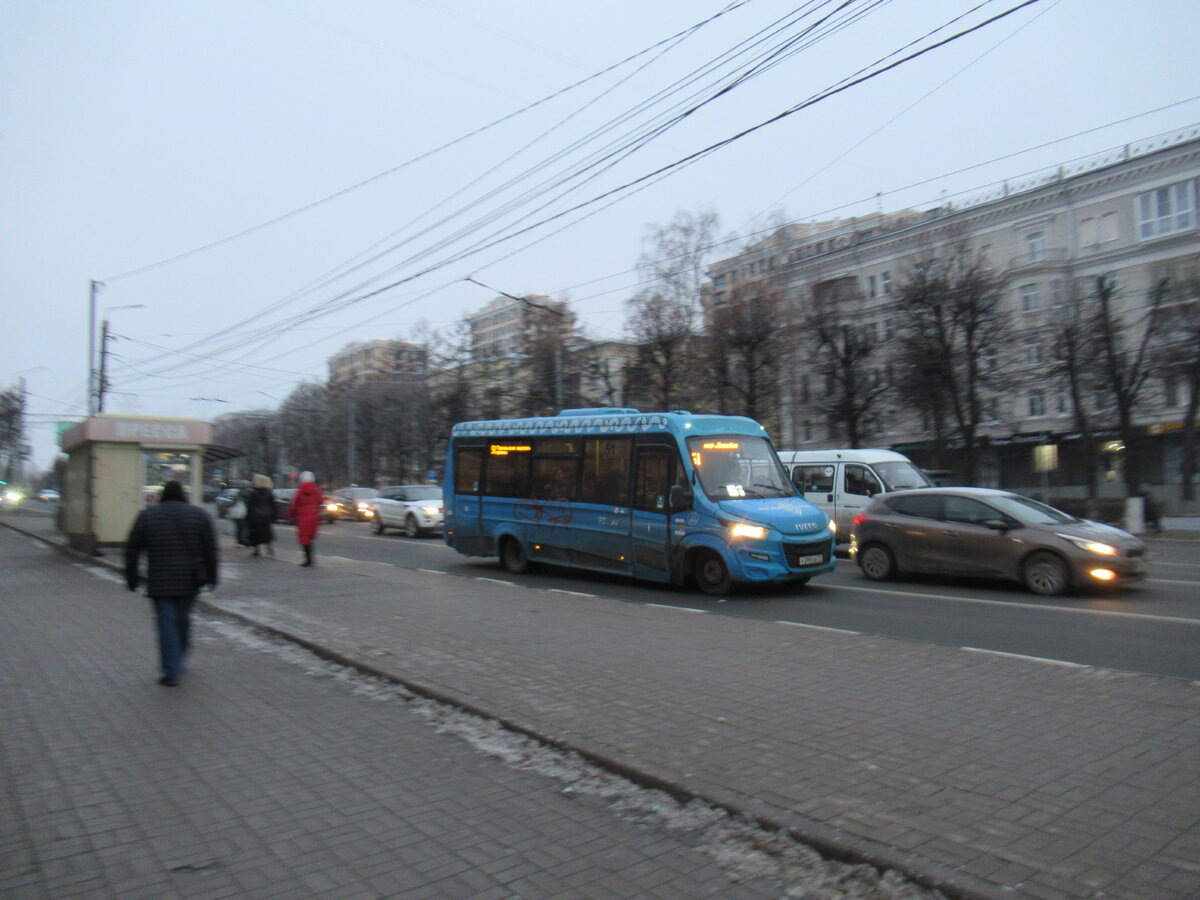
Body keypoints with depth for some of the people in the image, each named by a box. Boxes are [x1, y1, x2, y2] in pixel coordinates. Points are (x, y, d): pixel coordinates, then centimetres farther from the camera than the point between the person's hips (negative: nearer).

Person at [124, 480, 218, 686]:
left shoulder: (147, 515, 3)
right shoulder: (199, 514, 4)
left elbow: (132, 549, 3)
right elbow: (210, 549, 3)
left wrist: (132, 577, 10)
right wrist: (211, 576, 9)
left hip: (160, 582, -2)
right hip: (190, 581, 2)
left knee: (166, 622, 0)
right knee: (182, 619, 17)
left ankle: (171, 672, -2)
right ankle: (177, 661, 30)